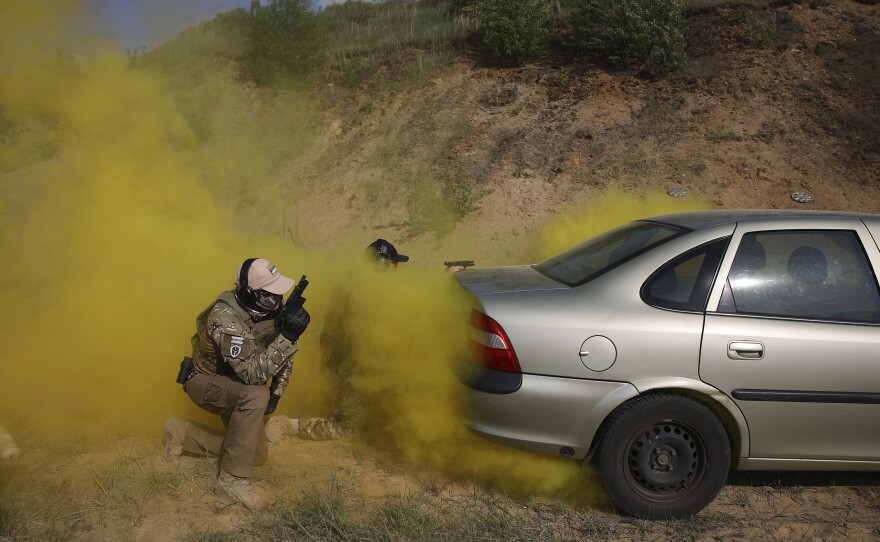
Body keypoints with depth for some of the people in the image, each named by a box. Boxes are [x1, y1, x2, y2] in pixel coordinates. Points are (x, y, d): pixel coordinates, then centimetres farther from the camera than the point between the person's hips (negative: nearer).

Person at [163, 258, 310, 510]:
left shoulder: (270, 308, -13)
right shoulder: (226, 319, -34)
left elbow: (283, 354, 2)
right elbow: (253, 374, -41)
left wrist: (276, 392, -7)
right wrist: (287, 336, -46)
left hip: (236, 387, 7)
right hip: (206, 382, -7)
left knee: (258, 455, 5)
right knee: (255, 395, -38)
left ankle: (181, 434, 19)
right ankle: (232, 479, -25)